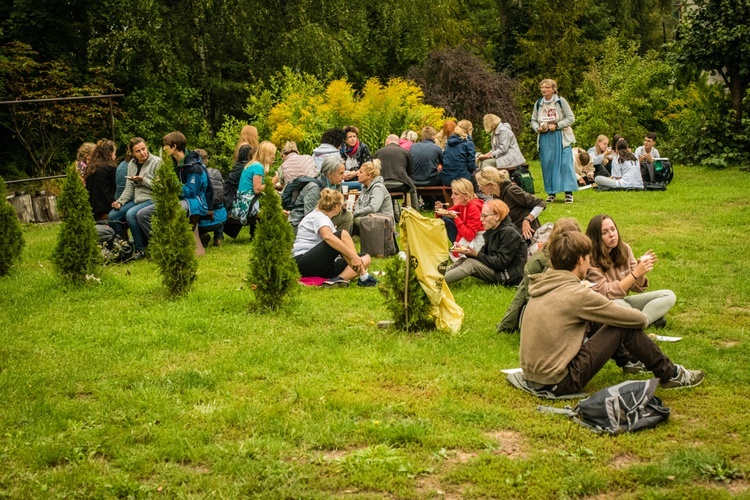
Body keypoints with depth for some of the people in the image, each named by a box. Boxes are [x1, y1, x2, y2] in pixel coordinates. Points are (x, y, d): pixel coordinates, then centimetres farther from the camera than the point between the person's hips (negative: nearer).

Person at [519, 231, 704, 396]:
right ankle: (670, 375, 15)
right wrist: (643, 318, 13)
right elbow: (639, 319, -8)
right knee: (625, 328, -2)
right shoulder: (577, 293, -17)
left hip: (533, 377, 8)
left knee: (596, 320, 18)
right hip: (559, 383, -8)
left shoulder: (543, 285, 7)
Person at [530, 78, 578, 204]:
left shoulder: (561, 101, -2)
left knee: (564, 163, -8)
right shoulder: (538, 104, 9)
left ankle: (569, 193, -5)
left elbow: (571, 118, -4)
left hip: (560, 138, -3)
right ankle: (551, 193, 10)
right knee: (547, 164, 1)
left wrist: (557, 126, -15)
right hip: (544, 138, 4)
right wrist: (538, 128, -5)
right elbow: (533, 121, 16)